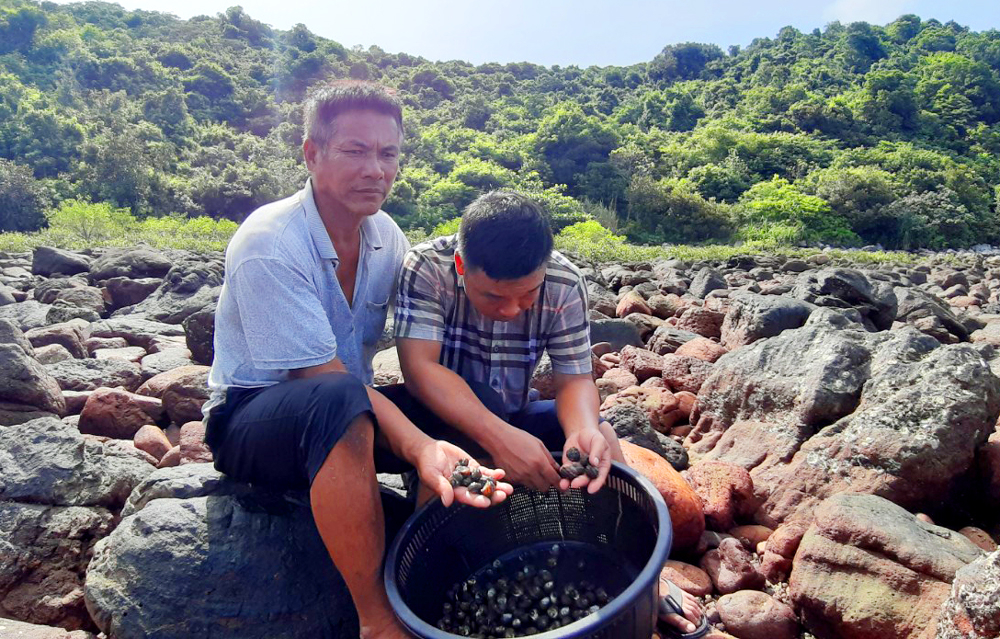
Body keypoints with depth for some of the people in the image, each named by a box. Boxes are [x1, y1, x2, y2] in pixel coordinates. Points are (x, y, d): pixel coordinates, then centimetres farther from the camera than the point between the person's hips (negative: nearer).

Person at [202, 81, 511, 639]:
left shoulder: (387, 236, -1)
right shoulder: (268, 246, -22)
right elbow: (327, 379, -26)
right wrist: (419, 448, -38)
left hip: (350, 419, 6)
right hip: (252, 420, -6)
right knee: (340, 403, -39)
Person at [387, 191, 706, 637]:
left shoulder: (564, 284, -16)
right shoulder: (426, 268, -25)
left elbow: (574, 380, -16)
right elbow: (419, 368, -34)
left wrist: (584, 430, -40)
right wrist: (498, 437, -47)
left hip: (512, 420, 3)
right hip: (439, 424, -2)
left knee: (600, 433, -19)